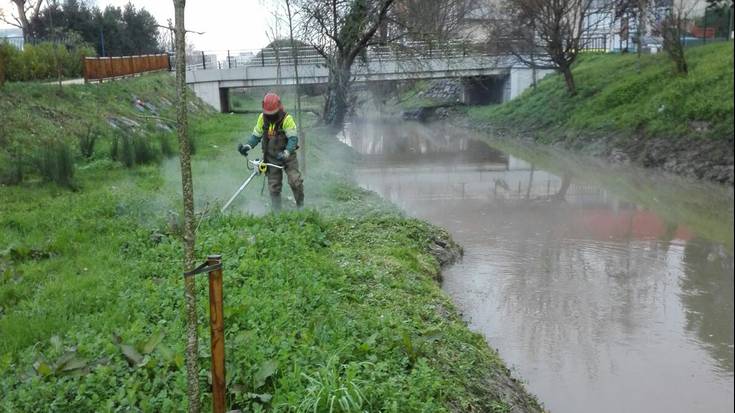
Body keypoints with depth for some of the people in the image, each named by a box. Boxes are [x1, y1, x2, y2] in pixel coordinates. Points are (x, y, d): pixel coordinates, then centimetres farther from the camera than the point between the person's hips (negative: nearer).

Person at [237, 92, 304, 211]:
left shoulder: (287, 119, -18)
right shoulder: (262, 118, -4)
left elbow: (293, 138, -22)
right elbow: (256, 135, 6)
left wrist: (286, 153, -36)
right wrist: (248, 146, -12)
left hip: (287, 156, -4)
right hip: (271, 157, 4)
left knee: (295, 181, -14)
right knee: (274, 187, 6)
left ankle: (300, 205, 5)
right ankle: (276, 211, 16)